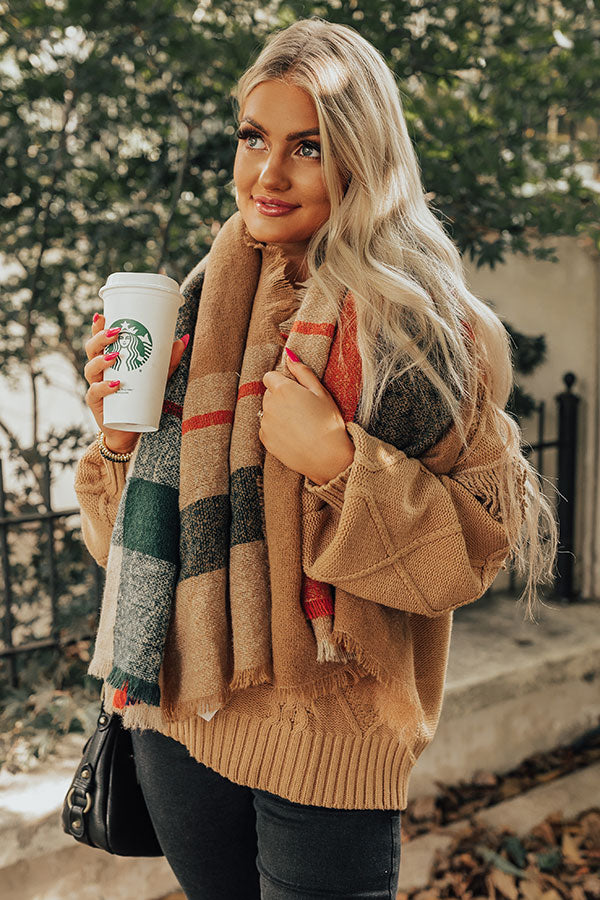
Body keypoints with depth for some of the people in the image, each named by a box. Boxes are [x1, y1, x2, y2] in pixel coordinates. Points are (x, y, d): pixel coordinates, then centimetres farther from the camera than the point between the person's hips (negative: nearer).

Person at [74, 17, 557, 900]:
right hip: (177, 709, 5)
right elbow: (141, 526, 10)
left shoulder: (419, 325, -11)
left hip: (327, 734, -5)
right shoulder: (202, 306, 4)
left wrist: (340, 462, -23)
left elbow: (488, 537, -11)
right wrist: (118, 435, -10)